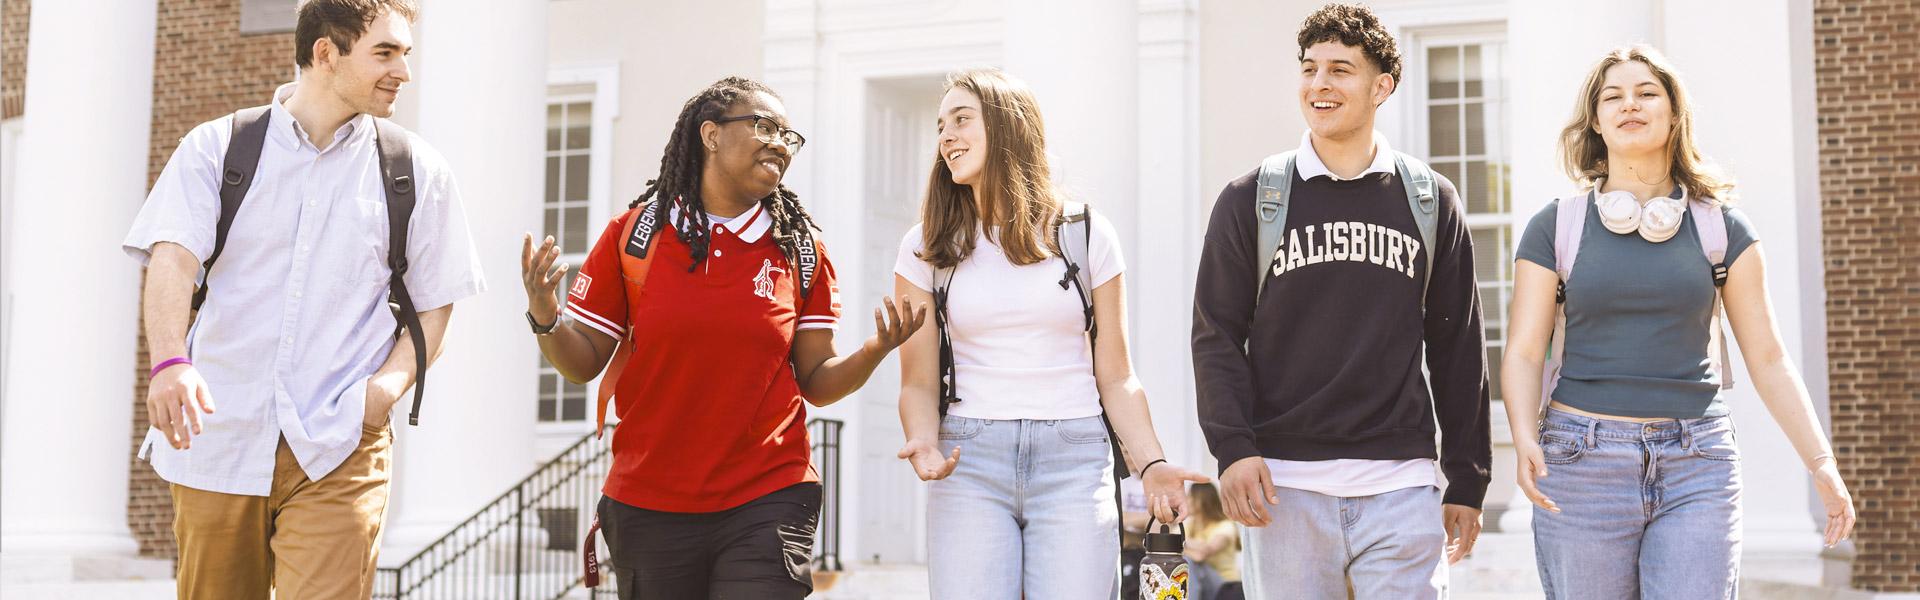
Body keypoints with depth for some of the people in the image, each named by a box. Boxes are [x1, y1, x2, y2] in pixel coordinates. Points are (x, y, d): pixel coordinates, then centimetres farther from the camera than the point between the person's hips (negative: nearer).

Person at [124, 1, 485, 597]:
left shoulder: (418, 172, 7)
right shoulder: (215, 148, 5)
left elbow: (435, 303, 11)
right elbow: (172, 258, -9)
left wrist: (389, 384, -8)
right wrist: (170, 362, -28)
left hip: (339, 456, -1)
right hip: (215, 439, 1)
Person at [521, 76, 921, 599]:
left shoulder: (801, 250, 3)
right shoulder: (633, 234, 0)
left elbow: (817, 382, 4)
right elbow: (582, 363, 4)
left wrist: (874, 351, -14)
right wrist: (545, 321, -16)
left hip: (767, 503, 0)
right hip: (648, 510, 0)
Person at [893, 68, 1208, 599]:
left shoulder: (1086, 234, 7)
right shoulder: (926, 248, 8)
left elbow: (1116, 377, 7)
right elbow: (918, 381, 5)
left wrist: (1150, 464, -7)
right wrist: (923, 442, -16)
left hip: (1074, 458, 0)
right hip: (969, 460, 0)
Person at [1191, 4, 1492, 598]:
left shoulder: (1430, 201, 9)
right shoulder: (1251, 199, 5)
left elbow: (1457, 347, 10)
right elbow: (1217, 336, 2)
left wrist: (1467, 480, 8)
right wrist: (1233, 448, -11)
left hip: (1400, 484, 1)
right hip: (1285, 484, 0)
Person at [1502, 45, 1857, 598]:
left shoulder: (1720, 225, 7)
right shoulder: (1557, 225, 4)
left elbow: (1767, 357, 7)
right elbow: (1523, 352, 0)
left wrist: (1820, 461, -2)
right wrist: (1525, 438, -18)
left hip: (1698, 468, 1)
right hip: (1583, 461, 0)